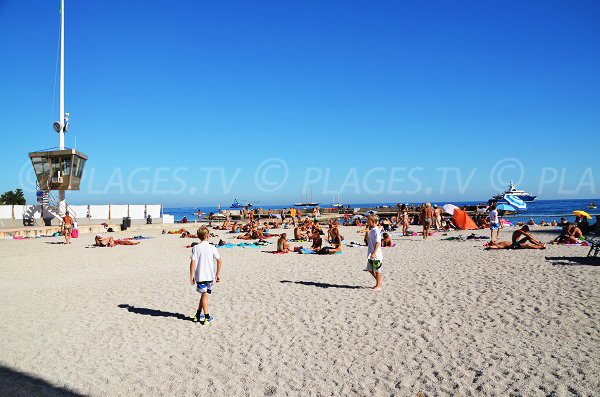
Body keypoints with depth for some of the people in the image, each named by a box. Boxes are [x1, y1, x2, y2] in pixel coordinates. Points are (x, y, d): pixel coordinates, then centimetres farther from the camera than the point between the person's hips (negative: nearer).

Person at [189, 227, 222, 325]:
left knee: (204, 295, 7)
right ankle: (198, 314, 21)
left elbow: (193, 262, -11)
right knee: (204, 295, 13)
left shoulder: (196, 248, -5)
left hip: (200, 276, -1)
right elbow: (219, 261, -2)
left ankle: (207, 316, 6)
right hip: (210, 276, 1)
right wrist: (218, 274, 8)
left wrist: (191, 276, -4)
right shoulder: (212, 247, -2)